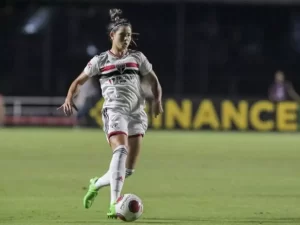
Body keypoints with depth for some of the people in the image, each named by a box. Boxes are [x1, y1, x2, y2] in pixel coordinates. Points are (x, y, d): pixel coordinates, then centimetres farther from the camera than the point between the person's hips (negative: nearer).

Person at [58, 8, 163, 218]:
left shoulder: (137, 57, 13)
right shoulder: (100, 60, 7)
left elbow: (154, 81, 16)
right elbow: (79, 81, 12)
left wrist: (157, 100, -3)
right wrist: (69, 97, -7)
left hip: (137, 112, 4)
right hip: (115, 111, -4)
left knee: (128, 169, 1)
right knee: (120, 150, -30)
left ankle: (97, 183, 30)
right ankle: (114, 204, -34)